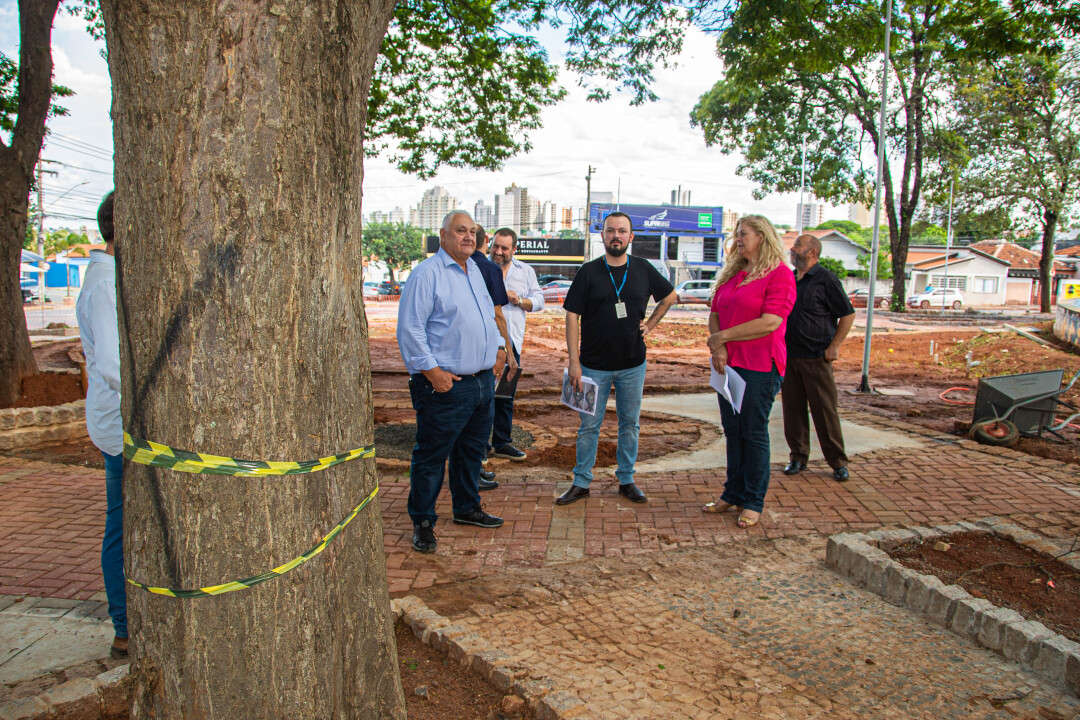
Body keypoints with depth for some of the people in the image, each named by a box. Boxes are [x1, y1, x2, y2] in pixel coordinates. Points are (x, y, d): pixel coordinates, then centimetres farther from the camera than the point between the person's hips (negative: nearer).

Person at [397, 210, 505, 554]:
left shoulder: (475, 270, 16)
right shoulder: (427, 274, -11)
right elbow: (410, 329, -16)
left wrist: (498, 346, 17)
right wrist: (431, 371, -19)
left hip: (482, 380, 8)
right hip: (446, 384, -8)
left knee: (472, 450, 19)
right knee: (431, 456, 1)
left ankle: (466, 508, 35)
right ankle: (422, 523, 13)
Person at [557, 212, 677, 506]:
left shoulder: (643, 269, 2)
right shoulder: (589, 271, -5)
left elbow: (669, 296, 19)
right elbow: (572, 316, -7)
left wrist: (650, 324, 7)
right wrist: (573, 361, -12)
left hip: (633, 365, 2)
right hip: (594, 364, -2)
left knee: (630, 424, 11)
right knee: (589, 424, 5)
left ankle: (627, 480, 25)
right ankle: (581, 482, 17)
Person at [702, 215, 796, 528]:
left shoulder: (779, 274, -9)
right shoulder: (732, 274, 15)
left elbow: (770, 322, -19)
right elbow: (714, 314, 14)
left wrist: (723, 336, -12)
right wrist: (718, 348, -5)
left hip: (760, 366, -7)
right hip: (728, 364, 7)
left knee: (754, 433, 1)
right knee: (732, 430, 12)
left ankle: (753, 502, 12)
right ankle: (733, 493, 24)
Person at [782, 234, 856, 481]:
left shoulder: (826, 280, -6)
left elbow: (848, 314, -5)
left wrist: (834, 346, -9)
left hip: (816, 358, -5)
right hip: (789, 356, 6)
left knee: (825, 411, 0)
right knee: (793, 409, 8)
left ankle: (838, 461, 10)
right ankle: (798, 457, 18)